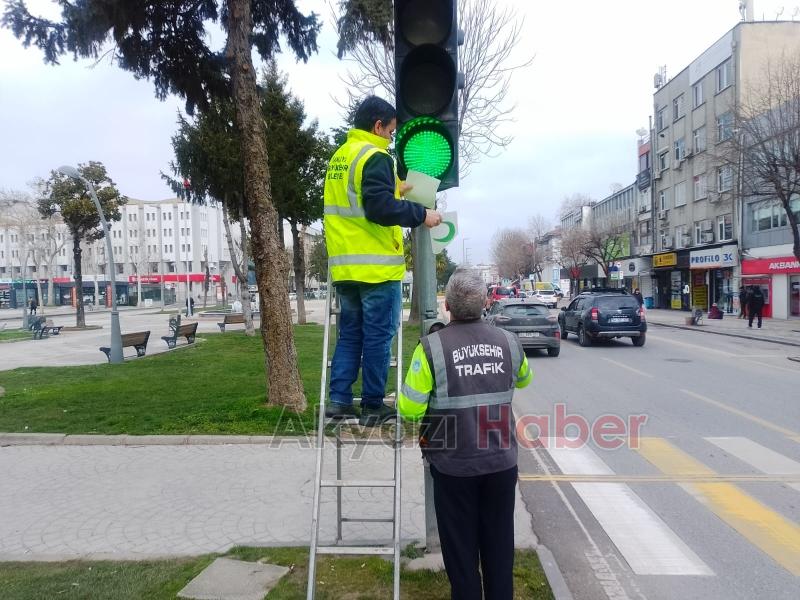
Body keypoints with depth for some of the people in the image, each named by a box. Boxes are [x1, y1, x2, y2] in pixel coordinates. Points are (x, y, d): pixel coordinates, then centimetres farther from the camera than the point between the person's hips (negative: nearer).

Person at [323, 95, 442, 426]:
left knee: (349, 333, 14)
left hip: (345, 265, 8)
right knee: (378, 336, 1)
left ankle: (339, 399, 12)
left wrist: (394, 191, 25)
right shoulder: (375, 158, -12)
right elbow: (380, 209, -22)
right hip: (377, 265, -8)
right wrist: (420, 214, -12)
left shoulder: (338, 157, 16)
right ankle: (373, 406, 8)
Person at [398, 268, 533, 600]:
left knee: (461, 547, 13)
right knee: (499, 543, 19)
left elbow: (409, 409, -15)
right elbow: (524, 379, 17)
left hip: (454, 465, -3)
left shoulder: (432, 346, -16)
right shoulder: (508, 341, -4)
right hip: (501, 461, 3)